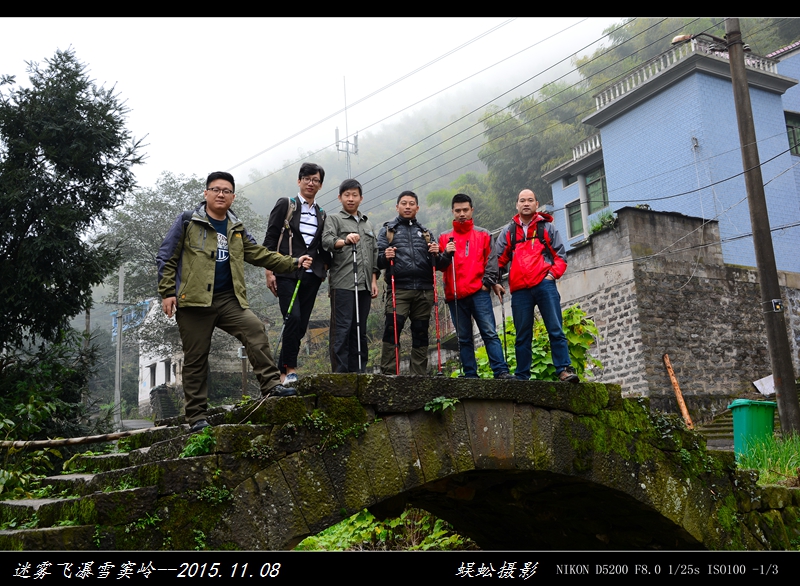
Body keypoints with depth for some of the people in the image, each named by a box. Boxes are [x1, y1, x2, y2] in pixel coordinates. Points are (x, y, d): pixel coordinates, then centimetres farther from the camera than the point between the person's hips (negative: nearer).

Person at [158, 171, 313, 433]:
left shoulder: (237, 229, 17)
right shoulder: (187, 222, 4)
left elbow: (260, 254, 13)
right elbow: (167, 257, 2)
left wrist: (294, 263, 2)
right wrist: (167, 292, -7)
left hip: (229, 300, 4)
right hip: (194, 302, -4)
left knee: (255, 329, -19)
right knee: (195, 359, 1)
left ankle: (271, 384, -15)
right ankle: (196, 416, 9)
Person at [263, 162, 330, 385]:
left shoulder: (321, 214, 19)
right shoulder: (285, 205, 7)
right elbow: (270, 239, 1)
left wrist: (326, 270, 8)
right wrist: (269, 271, -6)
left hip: (311, 275, 4)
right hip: (287, 273, -4)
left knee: (302, 325, 2)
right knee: (293, 318, -19)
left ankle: (283, 371, 10)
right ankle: (290, 369, -10)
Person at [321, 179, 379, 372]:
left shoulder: (368, 224, 23)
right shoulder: (333, 219, 7)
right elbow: (327, 241, -12)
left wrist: (374, 281, 11)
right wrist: (345, 241, -33)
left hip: (364, 284, 5)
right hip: (342, 283, -5)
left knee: (360, 329, 7)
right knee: (342, 327, -9)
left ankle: (358, 370, 12)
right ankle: (341, 370, -7)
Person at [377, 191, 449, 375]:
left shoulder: (425, 233, 21)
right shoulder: (387, 230, 14)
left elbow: (440, 264, 16)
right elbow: (378, 261, 5)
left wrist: (436, 255, -5)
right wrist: (385, 257, -17)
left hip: (424, 291, 3)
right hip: (398, 289, -3)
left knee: (421, 334, 5)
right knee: (392, 331, -14)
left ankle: (419, 375, 10)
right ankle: (388, 373, -11)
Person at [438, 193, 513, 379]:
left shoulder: (483, 235, 14)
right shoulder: (445, 238, 16)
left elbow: (491, 261, 8)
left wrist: (488, 282, -6)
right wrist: (446, 254, -9)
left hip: (479, 292, -2)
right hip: (455, 295, 2)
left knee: (490, 333, -10)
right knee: (464, 338, 4)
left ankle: (501, 371, -13)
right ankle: (470, 375, 6)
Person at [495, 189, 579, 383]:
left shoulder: (547, 227, 12)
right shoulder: (508, 231, 16)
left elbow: (560, 255, 9)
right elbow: (498, 259, 12)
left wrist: (553, 273, -6)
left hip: (544, 285, -2)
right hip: (519, 290, 2)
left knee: (556, 330, -6)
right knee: (522, 336, 6)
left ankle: (564, 369, -4)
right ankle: (522, 376, 10)